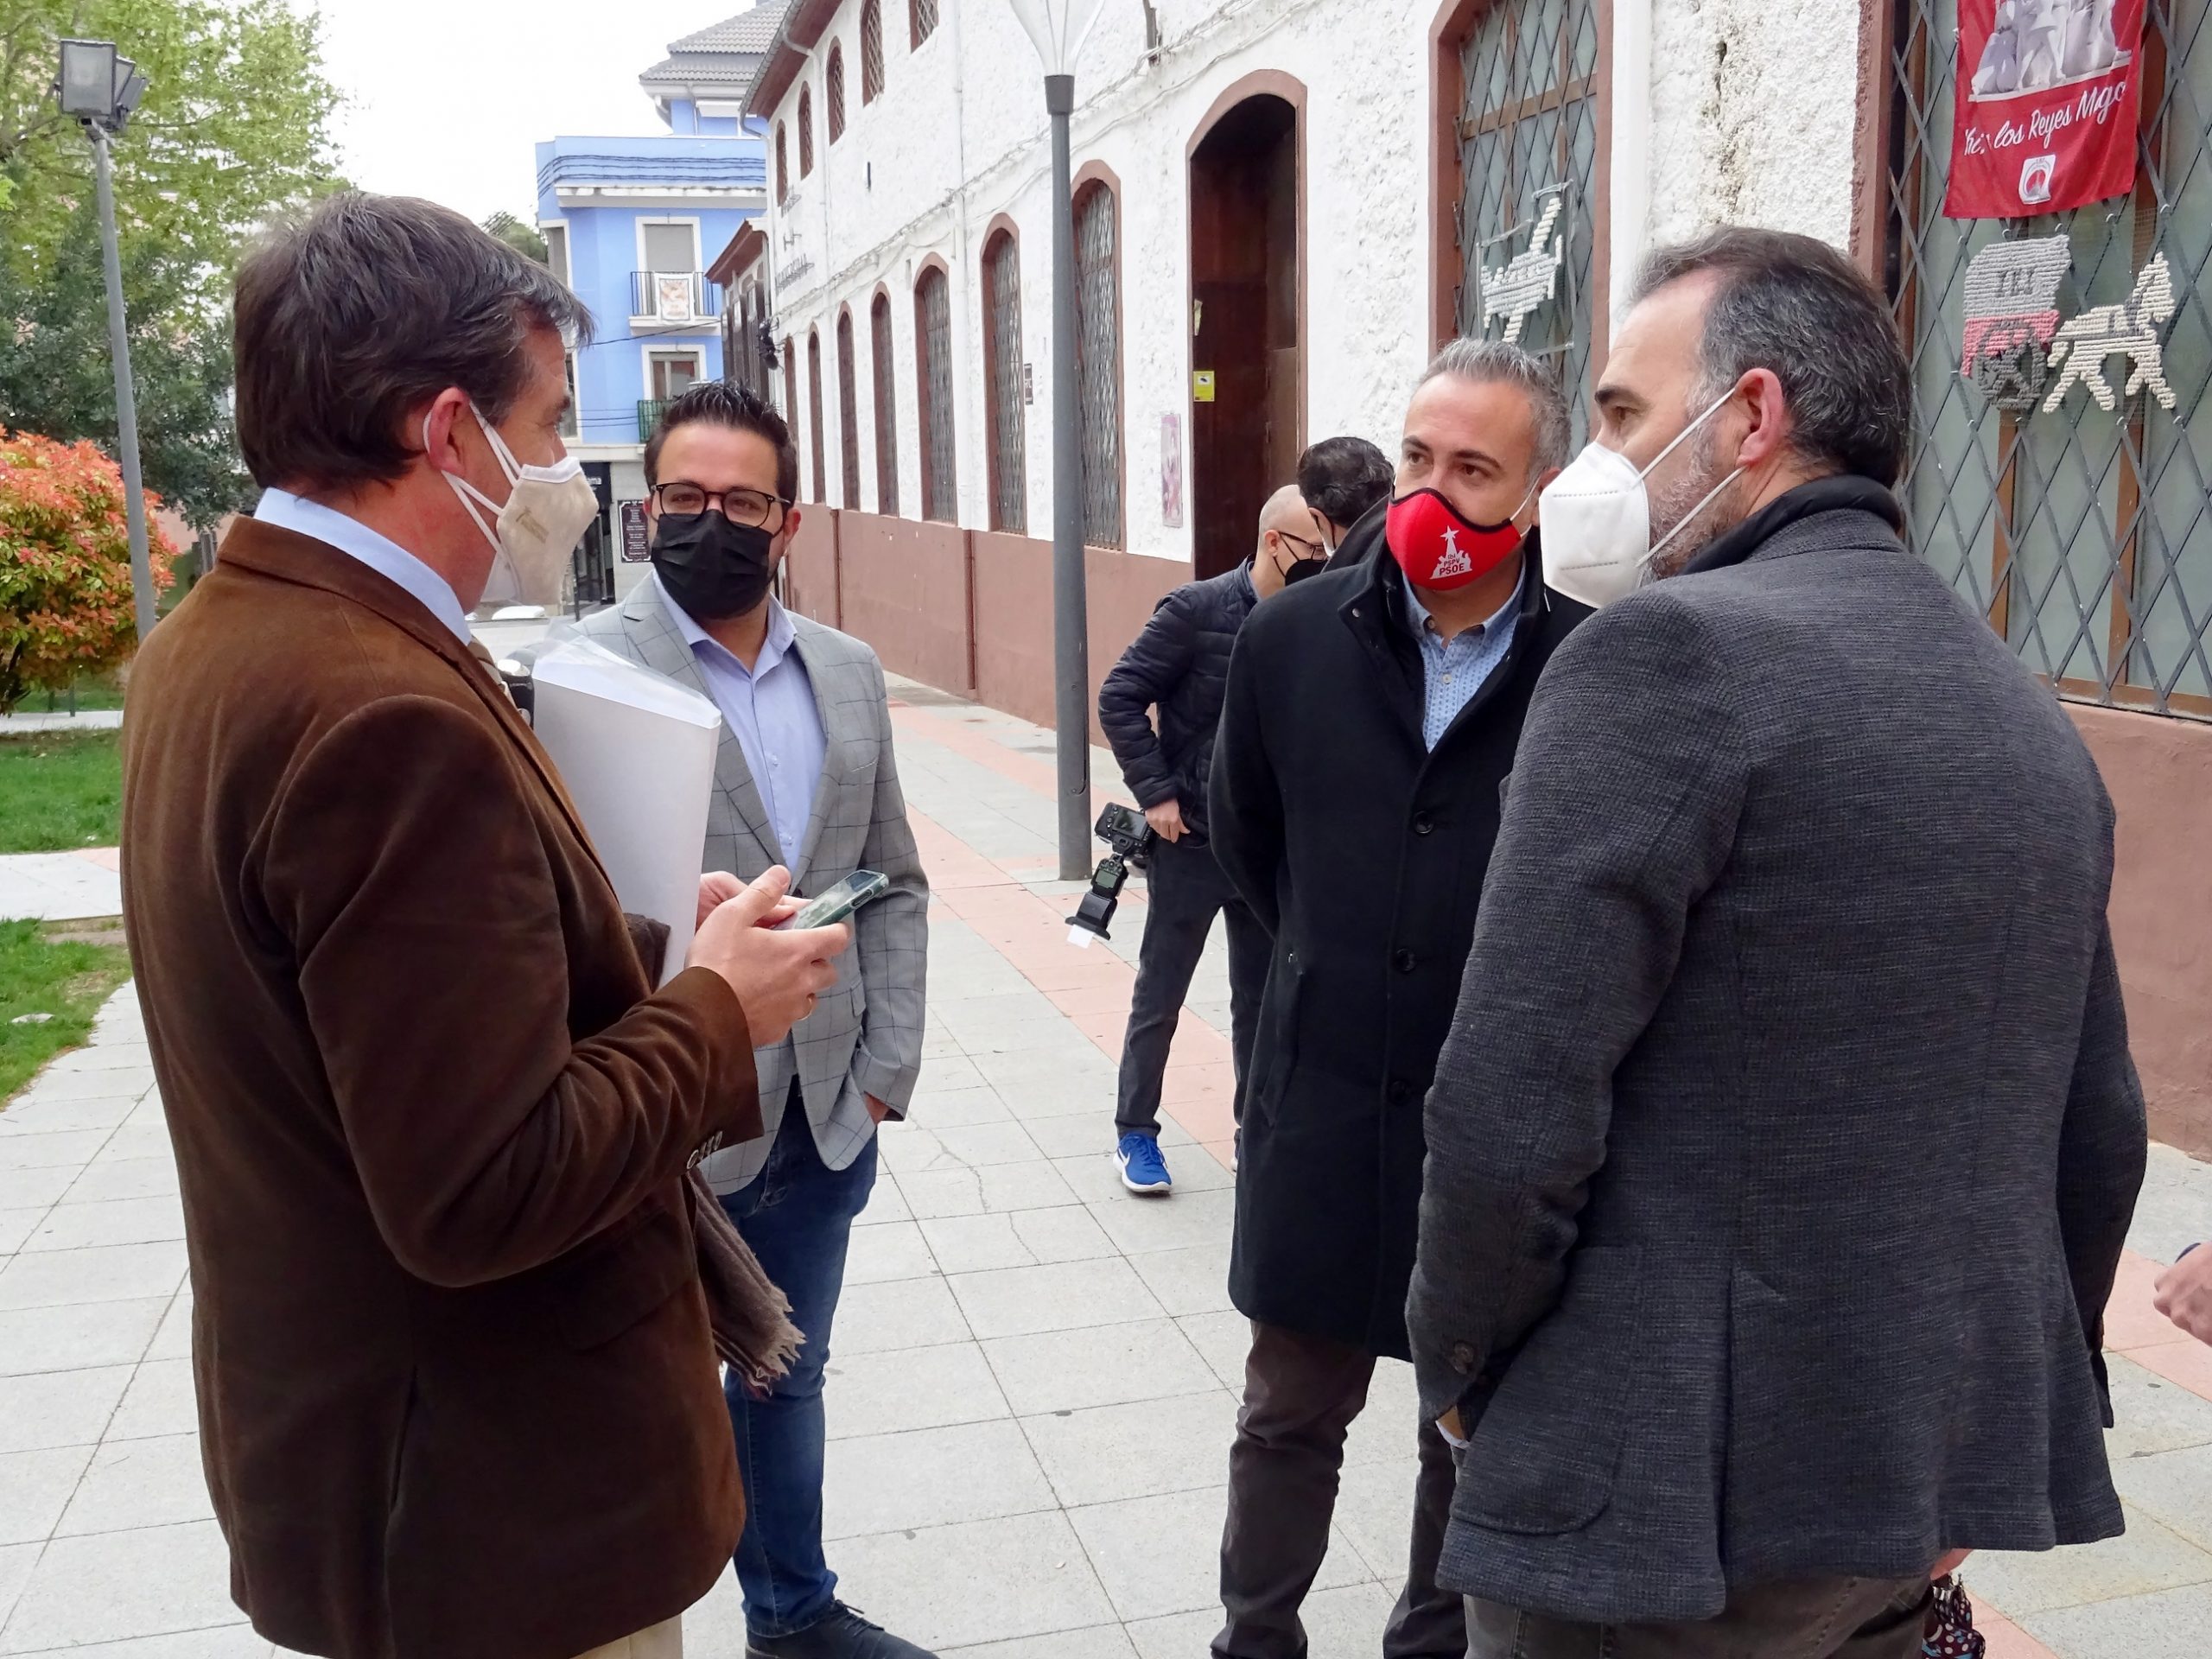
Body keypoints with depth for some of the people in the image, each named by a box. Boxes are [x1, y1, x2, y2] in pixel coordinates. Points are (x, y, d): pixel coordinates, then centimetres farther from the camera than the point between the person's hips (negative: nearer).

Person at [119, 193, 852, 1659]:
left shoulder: (214, 643, 3)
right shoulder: (390, 716, -28)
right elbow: (487, 1195, -28)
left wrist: (633, 950, 4)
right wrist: (717, 1011, -15)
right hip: (503, 1503, -9)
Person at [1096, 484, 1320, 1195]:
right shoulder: (1198, 610, -13)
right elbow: (1120, 696, -10)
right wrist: (1155, 793, -13)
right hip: (1191, 840, -4)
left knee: (1263, 995, 13)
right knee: (1160, 994, 8)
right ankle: (1135, 1132, 23)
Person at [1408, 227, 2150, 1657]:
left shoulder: (1671, 646, -17)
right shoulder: (2030, 710, 8)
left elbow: (1516, 1107, -21)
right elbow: (2098, 1128, 13)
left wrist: (1460, 1368, -4)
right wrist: (2017, 1416, 21)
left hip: (1674, 1491, -8)